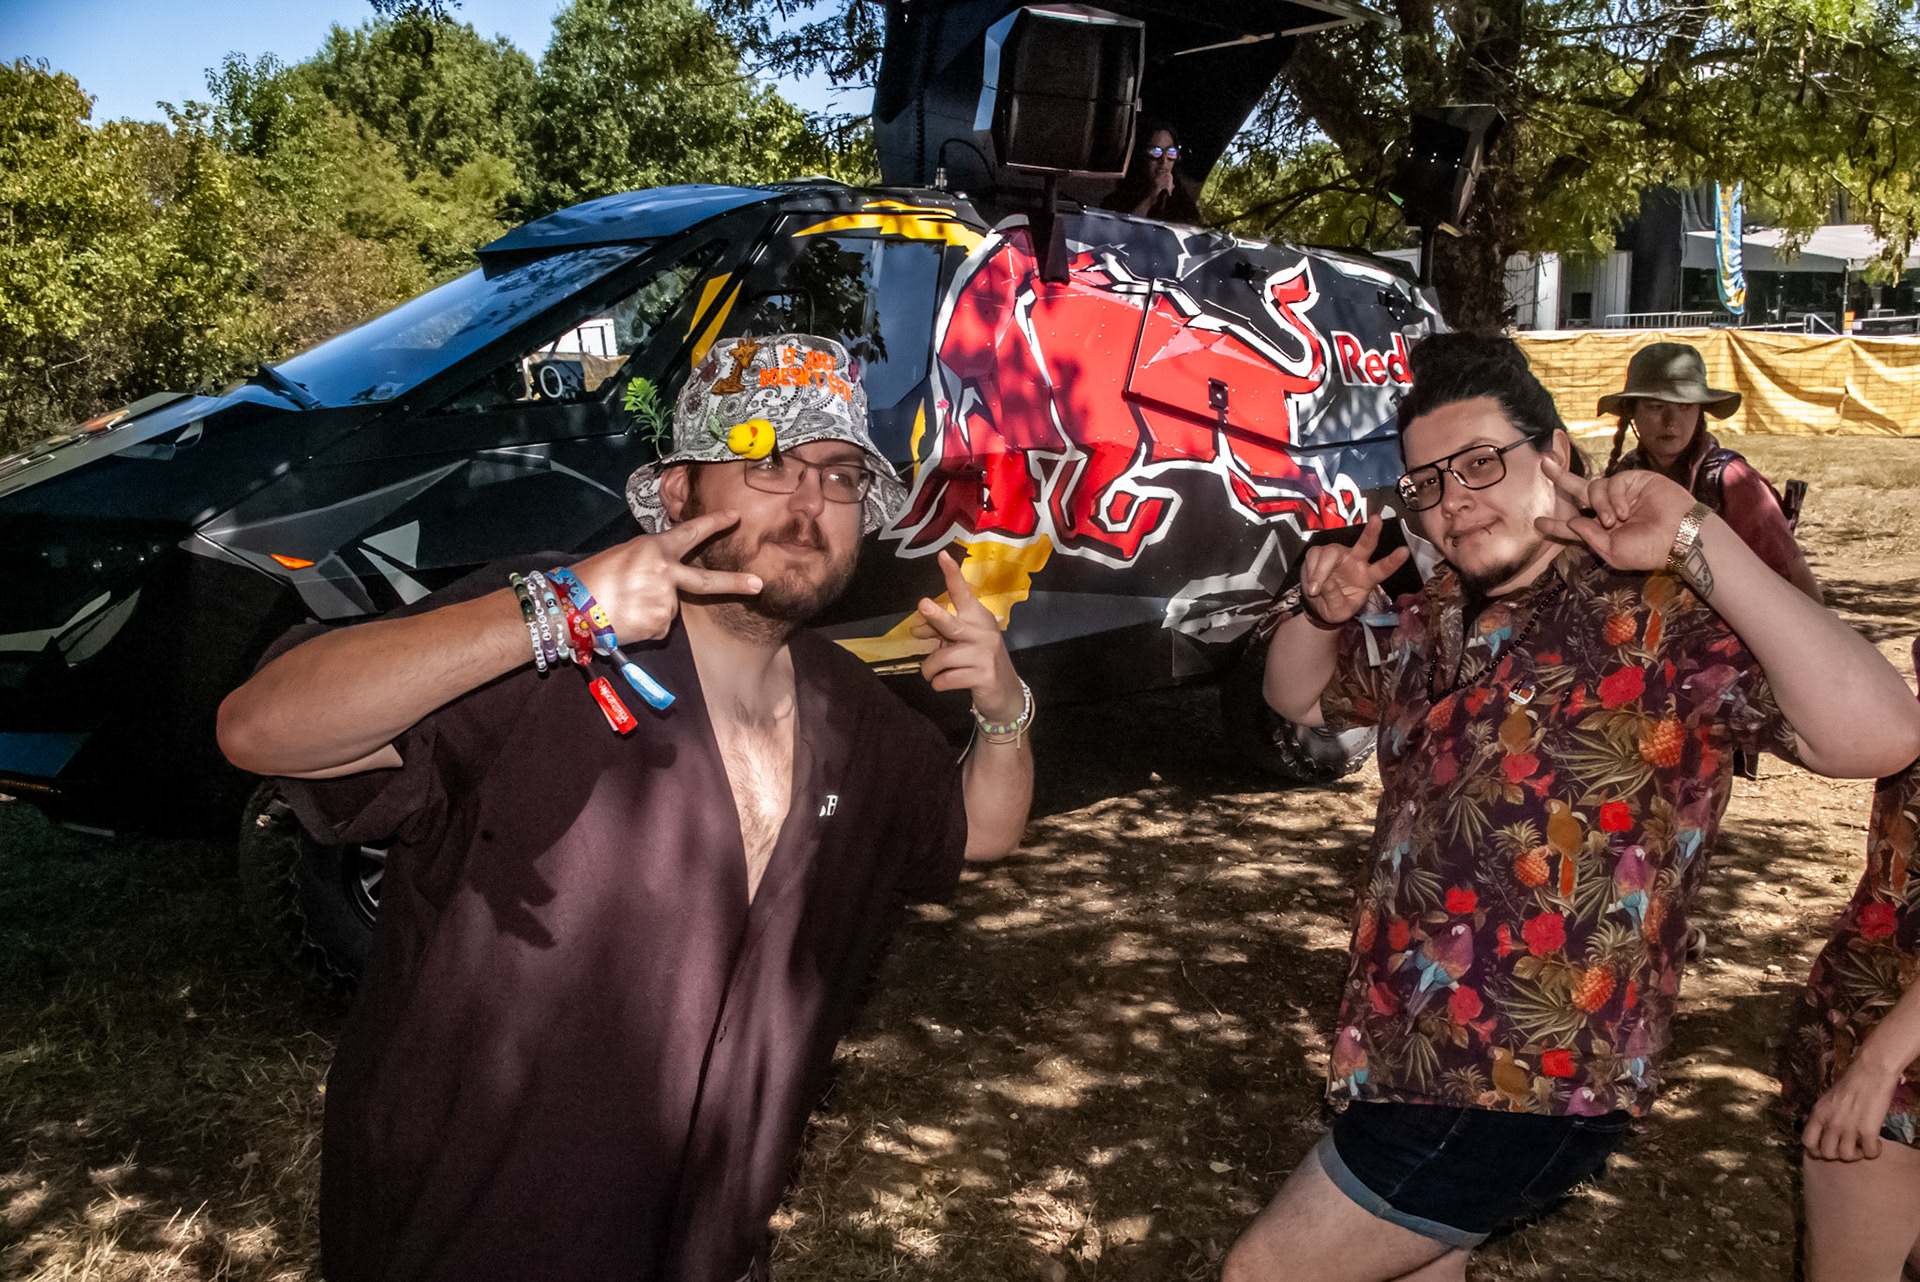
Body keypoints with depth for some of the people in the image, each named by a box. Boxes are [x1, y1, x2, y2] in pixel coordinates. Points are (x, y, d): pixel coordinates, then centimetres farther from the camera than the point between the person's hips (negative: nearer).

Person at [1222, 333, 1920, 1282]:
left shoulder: (1655, 614, -17)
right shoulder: (1441, 616, 5)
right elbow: (1303, 698, 21)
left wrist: (1701, 545, -34)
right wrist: (1318, 610, -1)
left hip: (1520, 1087, -7)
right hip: (1411, 1053, 8)